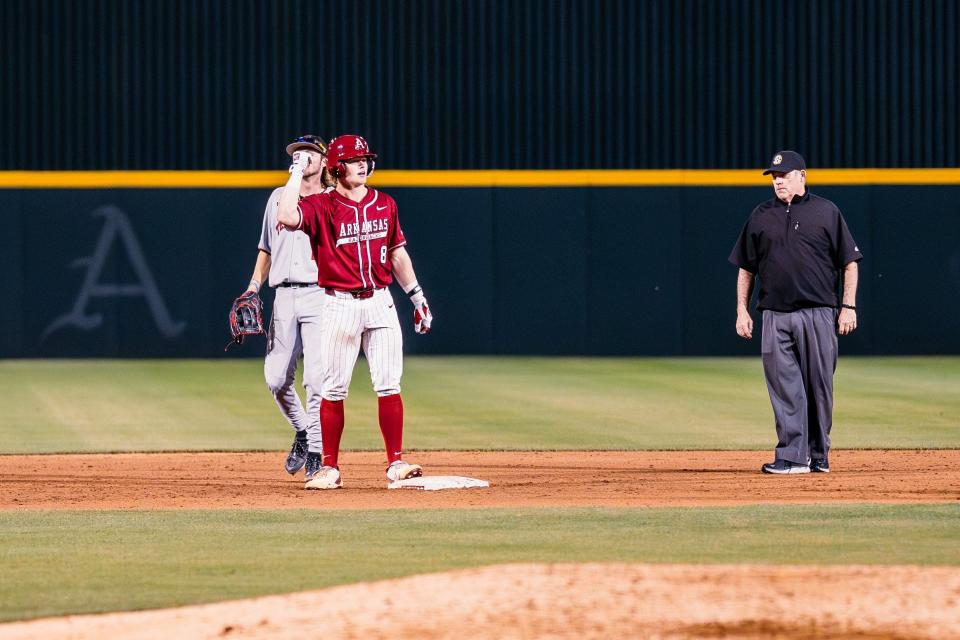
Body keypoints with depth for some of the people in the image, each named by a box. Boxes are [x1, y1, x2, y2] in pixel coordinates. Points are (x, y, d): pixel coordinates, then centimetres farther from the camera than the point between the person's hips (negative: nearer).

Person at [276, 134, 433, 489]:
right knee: (334, 390, 0)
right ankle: (329, 468, 6)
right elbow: (286, 218, -25)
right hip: (340, 305, -3)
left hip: (380, 303, 3)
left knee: (389, 385, -1)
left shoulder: (385, 204, 10)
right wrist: (297, 173, -17)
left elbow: (397, 252, 19)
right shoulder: (321, 206, -4)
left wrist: (417, 296, 17)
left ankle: (396, 463, 2)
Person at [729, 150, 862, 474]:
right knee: (785, 388, -3)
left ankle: (819, 455, 13)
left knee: (819, 386, 2)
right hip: (775, 316, 2)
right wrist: (742, 310, 9)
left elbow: (849, 262, 4)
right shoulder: (761, 216, 12)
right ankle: (792, 457, -3)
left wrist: (848, 306, -3)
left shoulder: (826, 212, 4)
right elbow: (746, 267, 16)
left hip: (818, 314, -2)